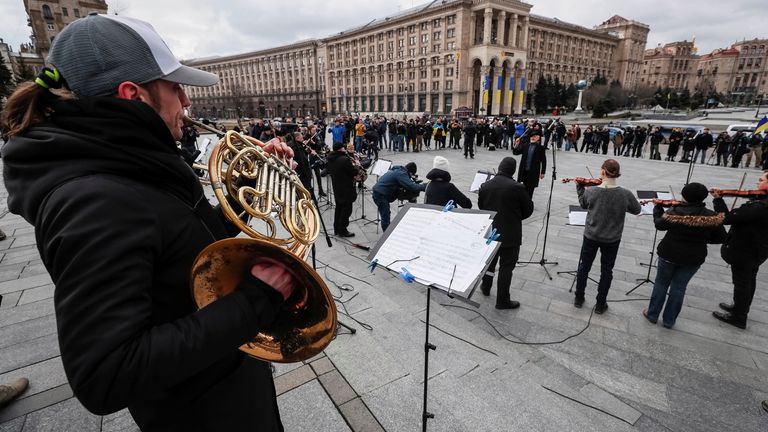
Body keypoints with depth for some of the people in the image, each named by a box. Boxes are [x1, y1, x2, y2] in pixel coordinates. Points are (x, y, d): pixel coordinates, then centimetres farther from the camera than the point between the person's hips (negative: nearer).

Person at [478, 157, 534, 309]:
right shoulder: (517, 188, -18)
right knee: (506, 266, 6)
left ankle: (486, 287, 41)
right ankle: (502, 301, 15)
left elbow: (481, 206, 6)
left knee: (490, 259, 24)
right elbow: (528, 209, -6)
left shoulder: (485, 186, -6)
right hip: (510, 234, -4)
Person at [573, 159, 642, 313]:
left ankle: (579, 298, 30)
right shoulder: (625, 194, -18)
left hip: (591, 236, 0)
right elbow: (636, 210, 0)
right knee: (606, 271, 16)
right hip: (612, 239, 0)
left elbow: (583, 204, 3)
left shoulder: (591, 191, -19)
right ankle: (600, 304, 27)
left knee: (584, 266, 18)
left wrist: (579, 187, 13)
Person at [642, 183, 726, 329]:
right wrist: (701, 238, 10)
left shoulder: (674, 212, -18)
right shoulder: (711, 217, -11)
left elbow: (659, 224, -1)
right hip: (693, 259, 2)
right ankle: (669, 320, 24)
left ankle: (652, 315, 25)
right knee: (679, 288, 14)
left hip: (669, 255, -2)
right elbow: (720, 238, -4)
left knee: (661, 284, 15)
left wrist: (657, 207, 13)